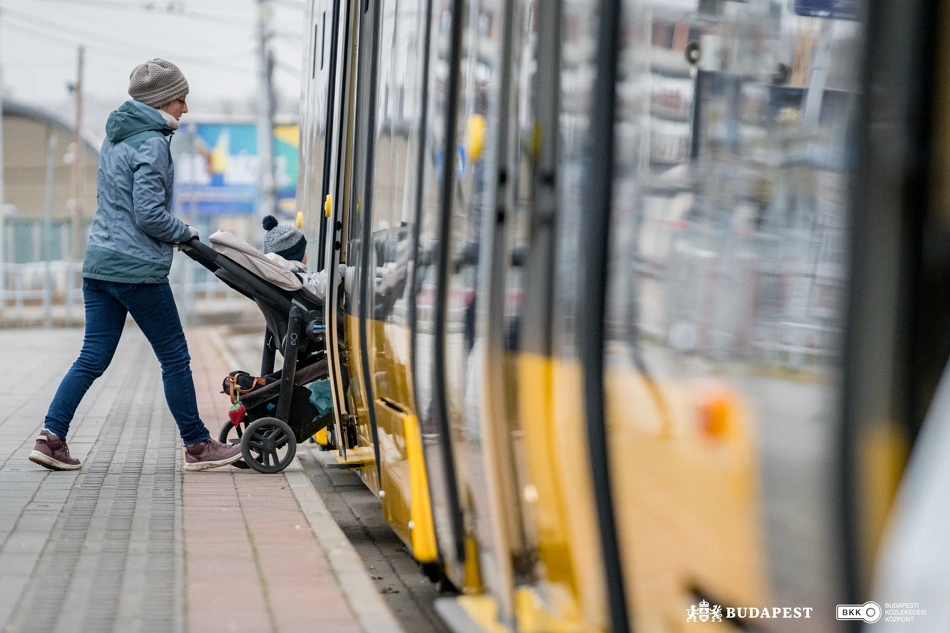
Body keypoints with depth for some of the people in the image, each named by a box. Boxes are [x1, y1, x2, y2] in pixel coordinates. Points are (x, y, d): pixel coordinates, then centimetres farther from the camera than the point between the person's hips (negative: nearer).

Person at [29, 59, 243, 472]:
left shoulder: (114, 138, 16)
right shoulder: (151, 143, -13)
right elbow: (149, 213, -20)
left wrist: (172, 232, 16)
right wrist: (184, 233, -3)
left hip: (98, 263, 8)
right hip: (137, 268, -8)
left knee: (92, 358, 8)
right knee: (174, 357, 3)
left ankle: (51, 437, 0)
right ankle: (197, 446, 12)